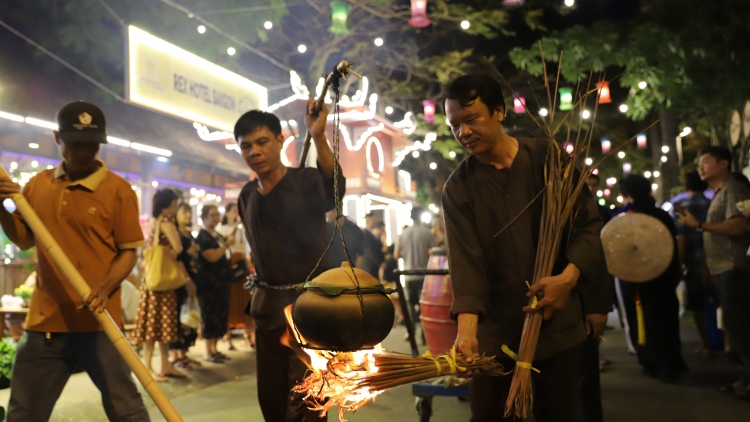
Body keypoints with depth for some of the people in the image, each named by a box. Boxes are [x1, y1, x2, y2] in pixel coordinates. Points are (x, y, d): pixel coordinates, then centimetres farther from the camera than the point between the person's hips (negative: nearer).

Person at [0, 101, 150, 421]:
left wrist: (105, 289, -22)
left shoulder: (118, 189, -5)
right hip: (44, 320, 5)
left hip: (98, 323, -4)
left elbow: (128, 251, -5)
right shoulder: (37, 185, 9)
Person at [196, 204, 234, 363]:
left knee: (221, 315, 10)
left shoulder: (218, 236, 16)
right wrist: (227, 245, -18)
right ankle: (208, 352, 2)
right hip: (209, 282, -9)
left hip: (222, 281, 9)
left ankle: (214, 348, 18)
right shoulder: (202, 236, -10)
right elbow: (212, 256, -22)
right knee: (209, 316, -4)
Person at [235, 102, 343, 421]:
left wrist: (318, 136, -50)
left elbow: (334, 187, -35)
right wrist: (261, 294, 16)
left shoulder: (306, 182, -11)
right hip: (268, 305, 6)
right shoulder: (247, 196, 7)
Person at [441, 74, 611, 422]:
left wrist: (569, 277, -18)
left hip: (557, 322, 0)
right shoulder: (458, 188, -3)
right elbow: (465, 260, -13)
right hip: (494, 330, 0)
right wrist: (466, 328, -27)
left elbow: (589, 225, -1)